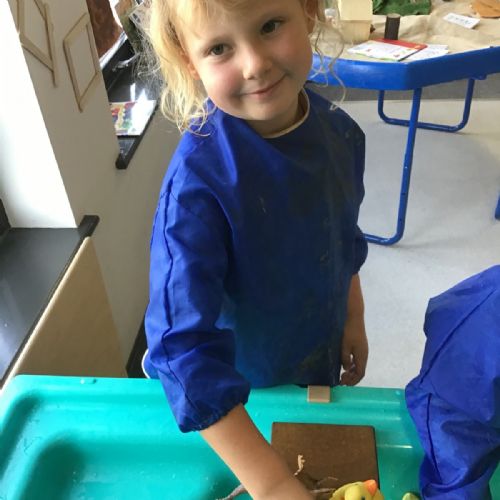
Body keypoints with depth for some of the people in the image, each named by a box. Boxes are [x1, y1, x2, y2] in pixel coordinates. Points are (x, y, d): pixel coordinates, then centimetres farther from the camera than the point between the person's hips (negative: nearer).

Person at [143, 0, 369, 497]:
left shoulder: (341, 133, -15)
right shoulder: (198, 181, -35)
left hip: (324, 362, 5)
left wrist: (353, 321, 10)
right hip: (240, 390, -4)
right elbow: (181, 340, -37)